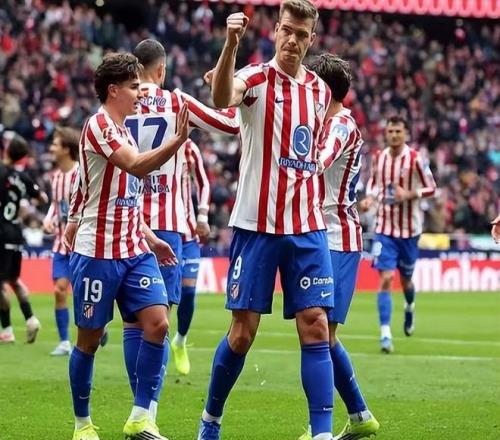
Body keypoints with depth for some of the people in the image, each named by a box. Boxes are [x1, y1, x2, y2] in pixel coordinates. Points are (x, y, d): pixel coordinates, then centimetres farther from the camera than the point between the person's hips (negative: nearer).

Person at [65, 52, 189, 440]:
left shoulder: (122, 131, 17)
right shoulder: (99, 125, -11)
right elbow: (137, 166, -28)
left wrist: (150, 238, 16)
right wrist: (177, 141, -40)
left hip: (134, 250, 8)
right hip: (98, 251, -8)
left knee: (158, 323, -8)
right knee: (90, 338, 2)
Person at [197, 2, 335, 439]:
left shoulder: (319, 90, 10)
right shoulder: (257, 78, -6)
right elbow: (223, 98, -32)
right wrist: (231, 44, -48)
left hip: (307, 227, 4)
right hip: (256, 224, -4)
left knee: (315, 326, -5)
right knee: (243, 332, 1)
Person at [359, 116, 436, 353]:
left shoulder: (415, 159, -10)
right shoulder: (379, 158, 0)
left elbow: (431, 188, -5)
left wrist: (409, 194, -20)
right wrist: (370, 198, -3)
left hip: (409, 229, -1)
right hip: (385, 228, 1)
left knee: (406, 279, 14)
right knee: (385, 279, -11)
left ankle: (410, 307, 50)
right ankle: (385, 334, -13)